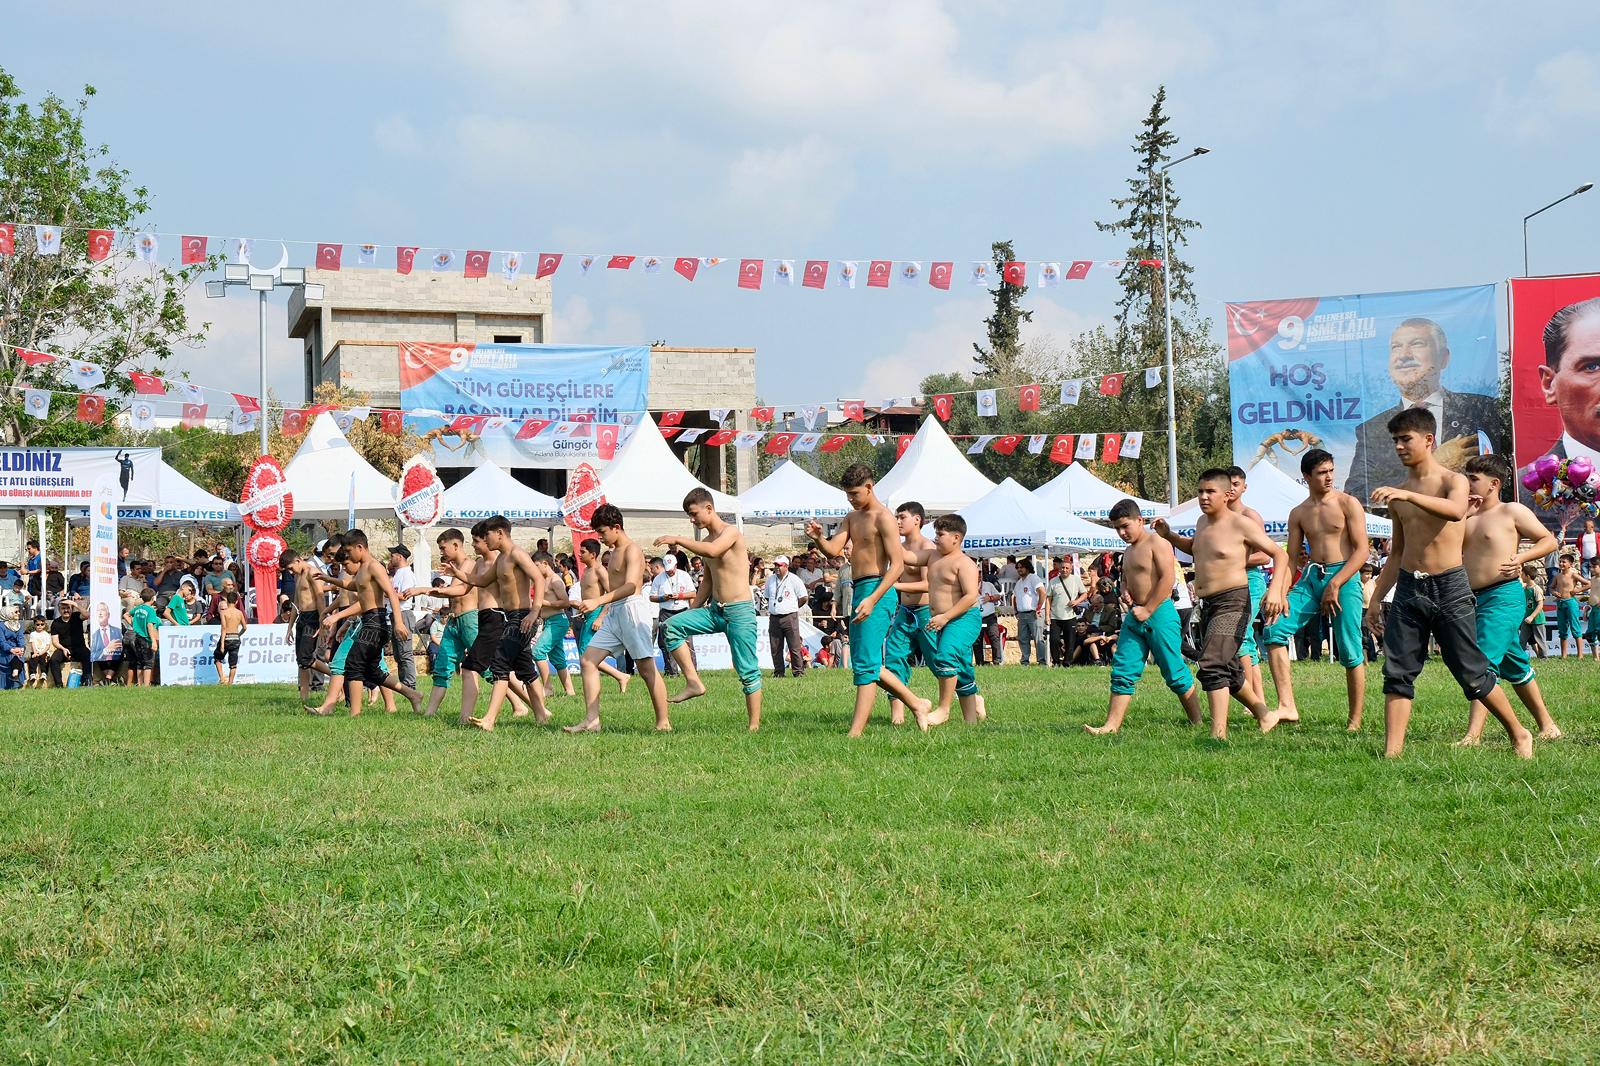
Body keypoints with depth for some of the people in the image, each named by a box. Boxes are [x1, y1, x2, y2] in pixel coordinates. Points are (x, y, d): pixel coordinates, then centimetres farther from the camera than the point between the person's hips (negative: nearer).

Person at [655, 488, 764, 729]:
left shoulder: (731, 532, -9)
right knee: (672, 626, -12)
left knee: (747, 671, -5)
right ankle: (693, 682, -11)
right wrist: (692, 615, 19)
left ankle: (754, 725, 1)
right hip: (713, 610, 8)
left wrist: (678, 541, -24)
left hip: (739, 610, -8)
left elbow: (712, 551, -31)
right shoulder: (706, 541, 15)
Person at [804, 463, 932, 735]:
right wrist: (818, 538, -17)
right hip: (860, 591, 10)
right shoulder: (852, 517, 17)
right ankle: (916, 704, 25)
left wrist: (872, 599, -25)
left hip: (877, 590, -10)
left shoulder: (883, 518, -10)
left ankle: (856, 732, -11)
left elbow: (897, 564, -16)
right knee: (867, 663, 15)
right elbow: (834, 549, 7)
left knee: (865, 664, -10)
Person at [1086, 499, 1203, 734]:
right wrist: (1126, 592, 9)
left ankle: (1197, 722, 6)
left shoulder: (1157, 543, -9)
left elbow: (1168, 578, -18)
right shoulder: (1129, 551, 18)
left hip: (1159, 613, -8)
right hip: (1135, 616, 8)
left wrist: (1147, 610, -16)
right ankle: (1112, 725, -1)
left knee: (1175, 673, -3)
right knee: (1123, 671, 1)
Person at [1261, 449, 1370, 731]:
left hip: (1344, 578, -4)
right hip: (1310, 578, 4)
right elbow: (1290, 558, 13)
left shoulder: (1348, 504, 0)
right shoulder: (1298, 513, 13)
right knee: (1274, 630, -14)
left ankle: (1354, 721, 5)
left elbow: (1362, 551, -6)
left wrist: (1335, 585, -15)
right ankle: (1287, 707, -17)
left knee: (1351, 653, -5)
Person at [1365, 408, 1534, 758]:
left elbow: (1456, 510, -29)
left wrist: (1408, 495, -41)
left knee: (1472, 674, 1)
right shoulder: (1397, 495, 14)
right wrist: (1376, 598, 16)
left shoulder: (1453, 480, -4)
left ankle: (1519, 734, 19)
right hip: (1408, 588, 5)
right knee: (1397, 673, -5)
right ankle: (1392, 752, -5)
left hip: (1449, 588, -5)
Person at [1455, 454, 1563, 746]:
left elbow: (1549, 540, 1)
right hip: (1472, 599, 8)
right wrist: (1462, 516, -2)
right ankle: (1546, 723, 28)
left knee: (1485, 663, -18)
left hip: (1504, 596, -8)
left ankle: (1472, 735, -25)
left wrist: (1522, 558, -13)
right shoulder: (1468, 516, 15)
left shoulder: (1511, 512, -2)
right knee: (1515, 667, 16)